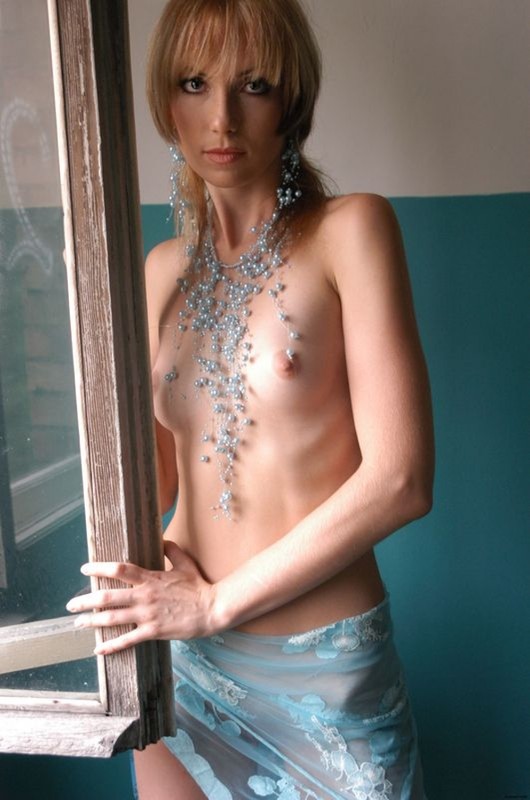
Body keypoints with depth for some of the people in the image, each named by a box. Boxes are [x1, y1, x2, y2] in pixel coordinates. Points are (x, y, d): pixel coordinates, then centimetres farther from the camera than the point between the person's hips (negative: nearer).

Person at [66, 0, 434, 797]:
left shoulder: (350, 230, -10)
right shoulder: (166, 269, 4)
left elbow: (401, 479, -17)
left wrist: (217, 602, -13)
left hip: (323, 670, -4)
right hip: (180, 659, 4)